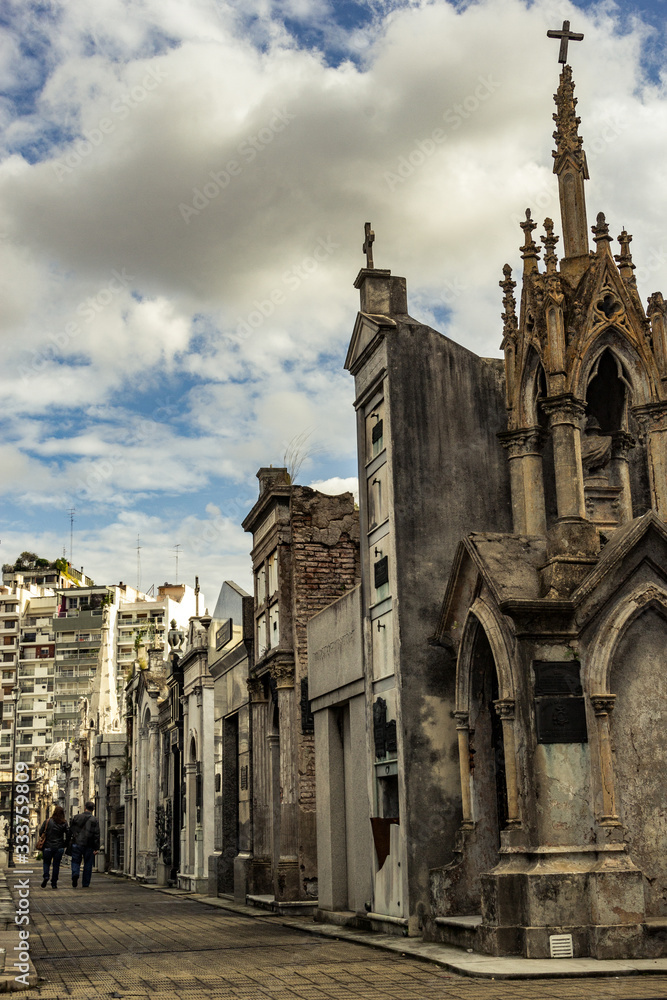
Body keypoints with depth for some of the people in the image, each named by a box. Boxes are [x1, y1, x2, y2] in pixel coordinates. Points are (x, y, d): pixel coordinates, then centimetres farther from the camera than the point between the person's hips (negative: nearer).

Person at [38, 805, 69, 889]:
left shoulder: (47, 822, -6)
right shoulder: (64, 823, -5)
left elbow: (40, 832, -3)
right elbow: (68, 834, -5)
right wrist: (65, 843, 11)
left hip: (48, 847, -1)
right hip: (59, 847, 1)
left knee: (46, 863, 14)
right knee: (56, 865, 9)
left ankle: (46, 876, -11)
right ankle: (54, 883, 9)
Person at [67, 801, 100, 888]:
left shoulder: (76, 817, 5)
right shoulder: (94, 820, -2)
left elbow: (70, 831, 10)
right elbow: (97, 835, -6)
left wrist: (69, 842, 21)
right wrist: (96, 848, -4)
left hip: (77, 844, 1)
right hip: (89, 845, -1)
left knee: (75, 861, 10)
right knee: (88, 865, 8)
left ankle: (75, 874, -20)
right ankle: (85, 884, 10)